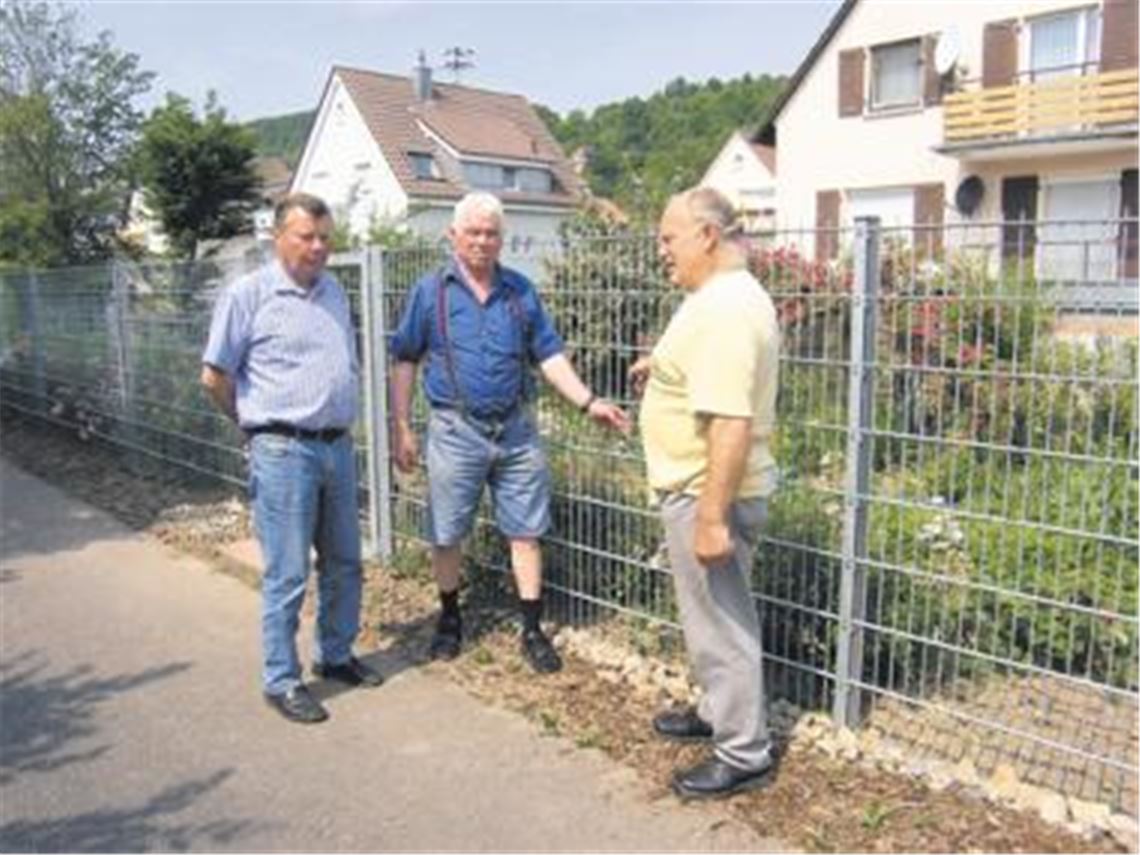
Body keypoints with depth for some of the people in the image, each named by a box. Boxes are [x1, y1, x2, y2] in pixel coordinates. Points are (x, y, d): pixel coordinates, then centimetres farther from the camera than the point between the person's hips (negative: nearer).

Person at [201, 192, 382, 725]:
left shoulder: (334, 291, 11)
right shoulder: (248, 294, -7)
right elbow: (214, 376, -4)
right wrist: (258, 422, 7)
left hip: (338, 445, 7)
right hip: (284, 451, -6)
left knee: (344, 562, 15)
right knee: (287, 574, 1)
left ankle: (335, 656, 33)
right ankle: (281, 681, 15)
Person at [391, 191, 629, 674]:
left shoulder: (520, 291, 7)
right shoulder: (430, 291, 1)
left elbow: (548, 356, 6)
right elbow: (405, 362, 2)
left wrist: (588, 402, -6)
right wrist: (403, 429, -3)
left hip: (516, 430, 2)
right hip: (456, 431, -2)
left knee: (526, 532, 5)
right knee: (446, 534, 9)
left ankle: (533, 630, 17)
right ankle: (450, 620, 30)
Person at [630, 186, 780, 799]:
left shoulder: (724, 308, -23)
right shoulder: (729, 295, 11)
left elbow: (731, 423, -30)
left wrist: (712, 516, -29)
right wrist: (664, 364, 16)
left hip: (706, 494, -11)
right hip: (704, 488, 11)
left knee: (719, 619, 2)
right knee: (716, 613, 23)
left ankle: (744, 754, 18)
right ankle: (719, 710, 41)